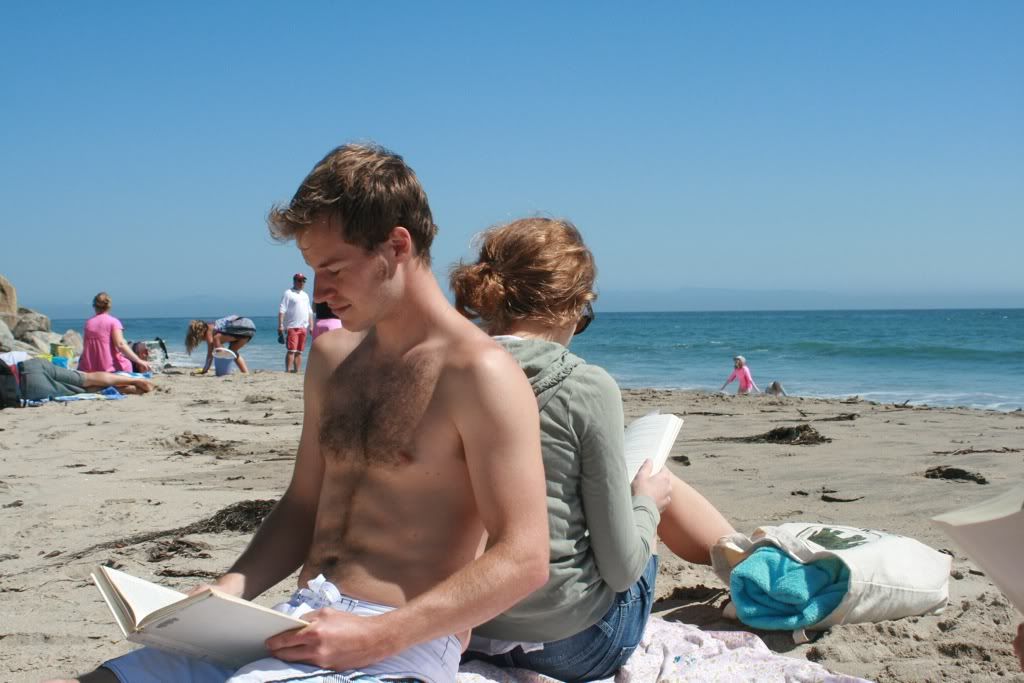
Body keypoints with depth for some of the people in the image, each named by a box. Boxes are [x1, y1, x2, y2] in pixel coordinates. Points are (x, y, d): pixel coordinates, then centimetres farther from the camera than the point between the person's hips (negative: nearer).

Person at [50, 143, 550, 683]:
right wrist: (230, 590, 3)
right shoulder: (332, 355, 15)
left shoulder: (479, 373, -10)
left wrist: (374, 637, -20)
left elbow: (523, 560, -14)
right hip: (303, 625, 7)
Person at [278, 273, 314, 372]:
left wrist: (311, 326, 16)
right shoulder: (288, 293, -1)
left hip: (303, 327, 7)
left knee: (299, 352, 7)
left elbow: (310, 312, 24)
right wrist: (280, 326, -17)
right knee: (291, 350, -12)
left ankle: (297, 371, 9)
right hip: (291, 327, -7)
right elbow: (281, 310, -9)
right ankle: (288, 371, -13)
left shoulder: (305, 295, 21)